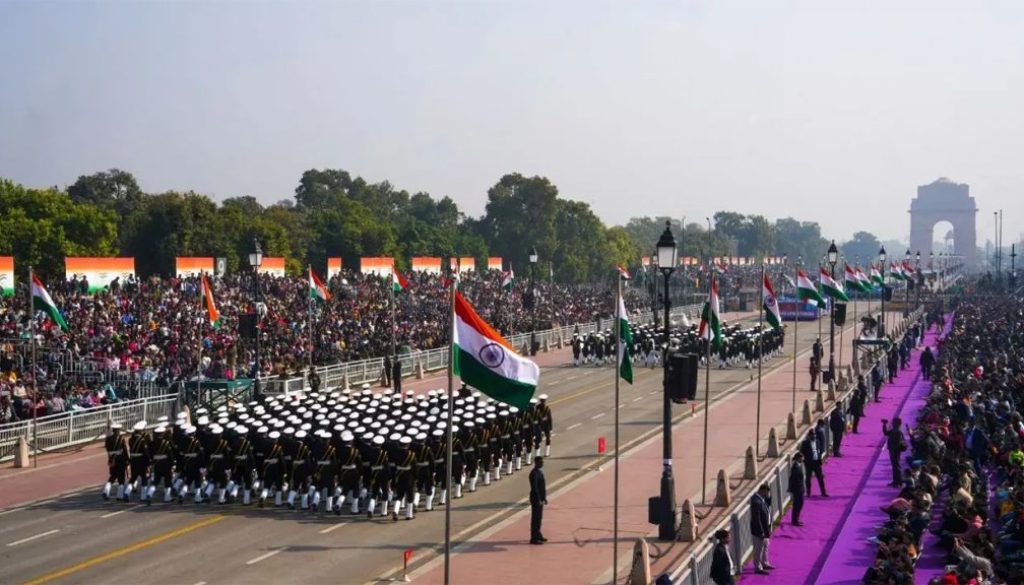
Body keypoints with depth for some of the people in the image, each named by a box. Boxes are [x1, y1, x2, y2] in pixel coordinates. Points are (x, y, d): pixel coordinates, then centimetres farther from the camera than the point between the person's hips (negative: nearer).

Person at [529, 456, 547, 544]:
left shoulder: (540, 471, 12)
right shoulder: (534, 473, -19)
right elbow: (534, 488, -23)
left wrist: (544, 498, 19)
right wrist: (539, 500, -23)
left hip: (540, 498, 10)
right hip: (536, 499, -10)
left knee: (539, 517, 18)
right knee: (535, 518, -5)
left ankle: (538, 535, 29)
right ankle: (534, 539, -1)